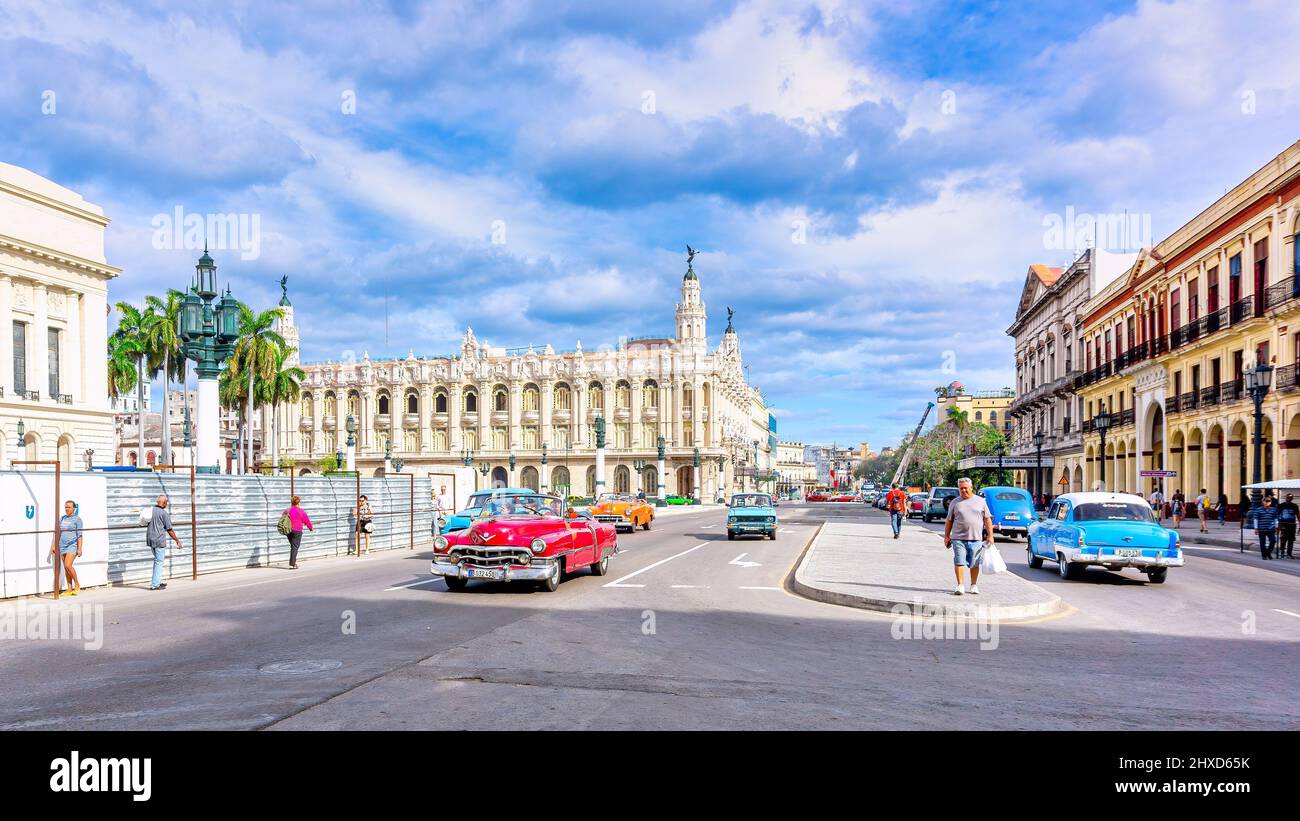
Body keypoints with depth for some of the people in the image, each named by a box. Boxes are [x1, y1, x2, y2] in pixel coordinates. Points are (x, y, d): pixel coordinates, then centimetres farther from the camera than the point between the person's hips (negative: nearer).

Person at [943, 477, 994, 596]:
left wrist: (990, 535, 0)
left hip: (976, 538, 0)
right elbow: (949, 521, 12)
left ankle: (974, 585, 18)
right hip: (958, 538, 0)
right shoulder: (954, 502, 9)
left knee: (974, 564, 6)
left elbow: (987, 519, 7)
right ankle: (960, 585, -2)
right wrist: (946, 536, 8)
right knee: (959, 562, -6)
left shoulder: (980, 501, 8)